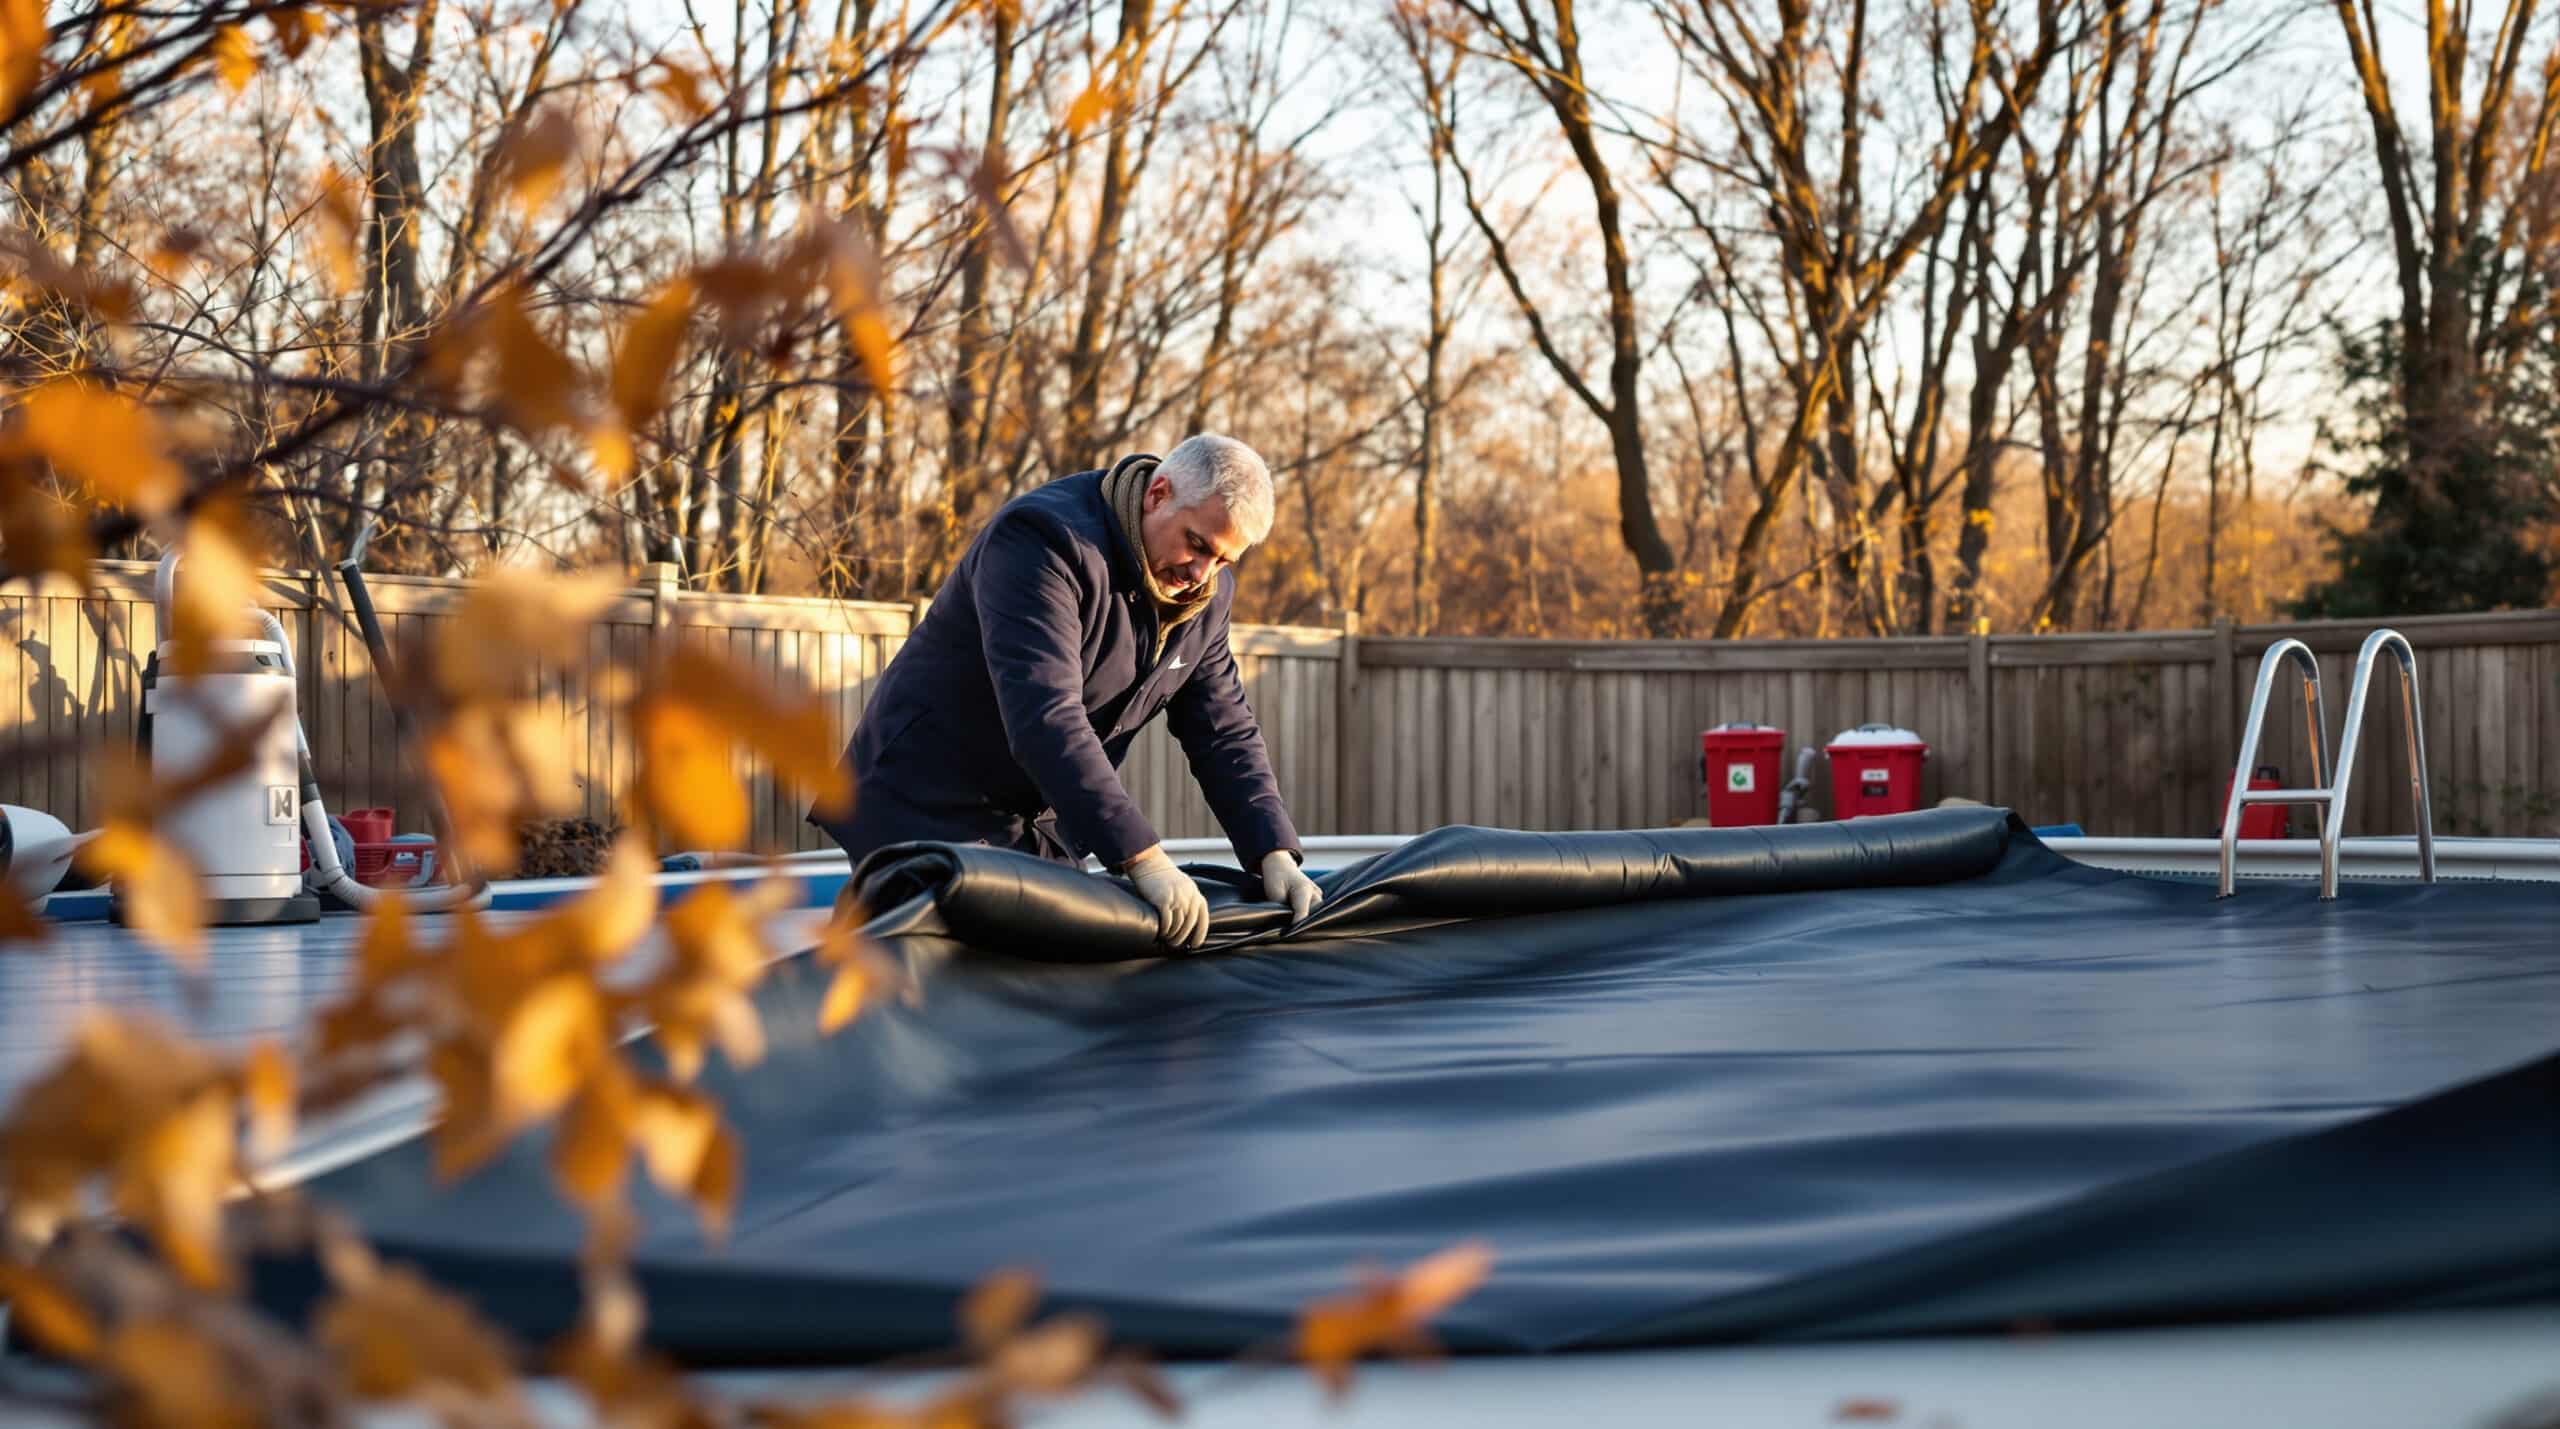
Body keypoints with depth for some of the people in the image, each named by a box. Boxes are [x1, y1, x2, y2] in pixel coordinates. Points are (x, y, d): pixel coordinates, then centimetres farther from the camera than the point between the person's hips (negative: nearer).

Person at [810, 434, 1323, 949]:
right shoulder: (1045, 540, -25)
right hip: (925, 812, -8)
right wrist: (1143, 859, -42)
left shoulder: (1206, 593, 1)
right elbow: (1044, 718, -36)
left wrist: (1275, 854, -12)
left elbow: (1225, 732, 5)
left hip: (1040, 828, 8)